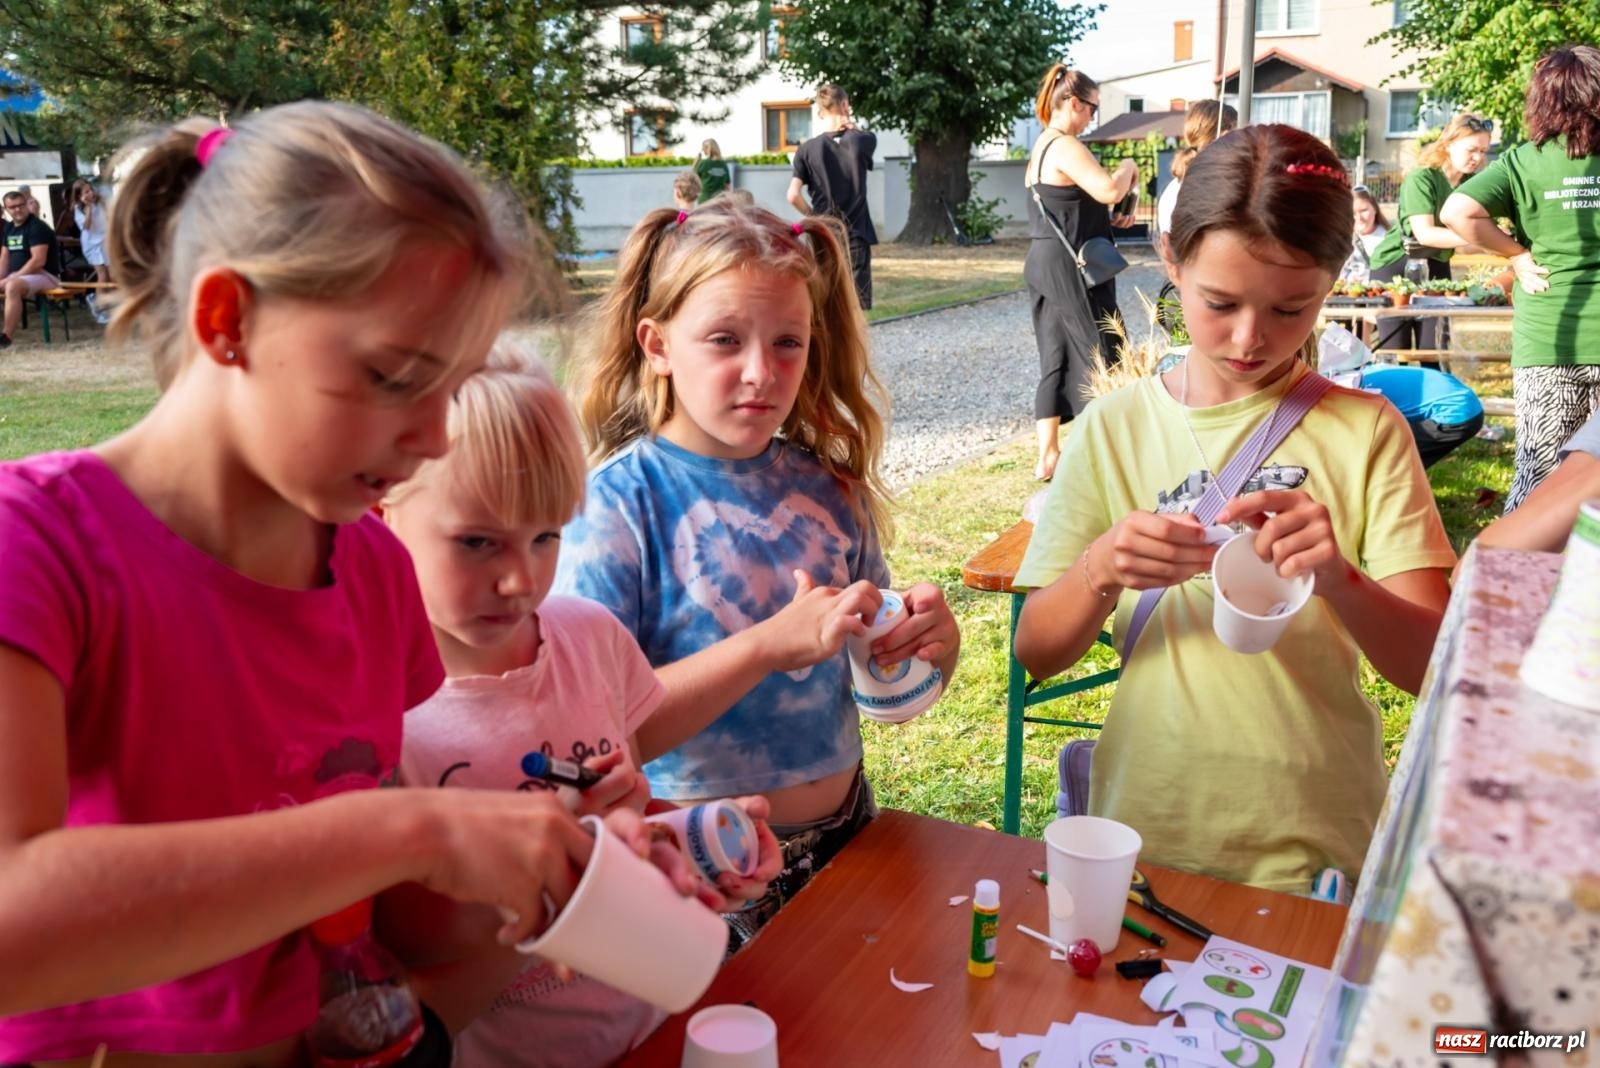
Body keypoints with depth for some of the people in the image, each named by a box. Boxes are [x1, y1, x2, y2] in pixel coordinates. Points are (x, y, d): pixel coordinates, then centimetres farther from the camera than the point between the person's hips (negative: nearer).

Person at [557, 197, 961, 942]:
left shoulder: (829, 488, 1)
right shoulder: (616, 502, -12)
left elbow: (883, 678, 10)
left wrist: (933, 643, -11)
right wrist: (767, 644, -27)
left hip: (843, 835, 4)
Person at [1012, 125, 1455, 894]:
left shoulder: (1366, 431, -5)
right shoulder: (1115, 426, -3)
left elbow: (1430, 663, -10)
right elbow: (1036, 653, -4)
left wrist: (1338, 578, -29)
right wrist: (1101, 571, -24)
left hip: (1312, 850, -1)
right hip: (1144, 830, 1)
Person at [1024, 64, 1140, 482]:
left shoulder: (1043, 146, 17)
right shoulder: (1065, 146, -15)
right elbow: (1108, 189, -26)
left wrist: (1110, 217, 13)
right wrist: (1128, 168, -6)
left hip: (1046, 264, 10)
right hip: (1068, 268, -10)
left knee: (1057, 359, 10)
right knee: (1097, 355, -1)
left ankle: (1048, 456, 12)